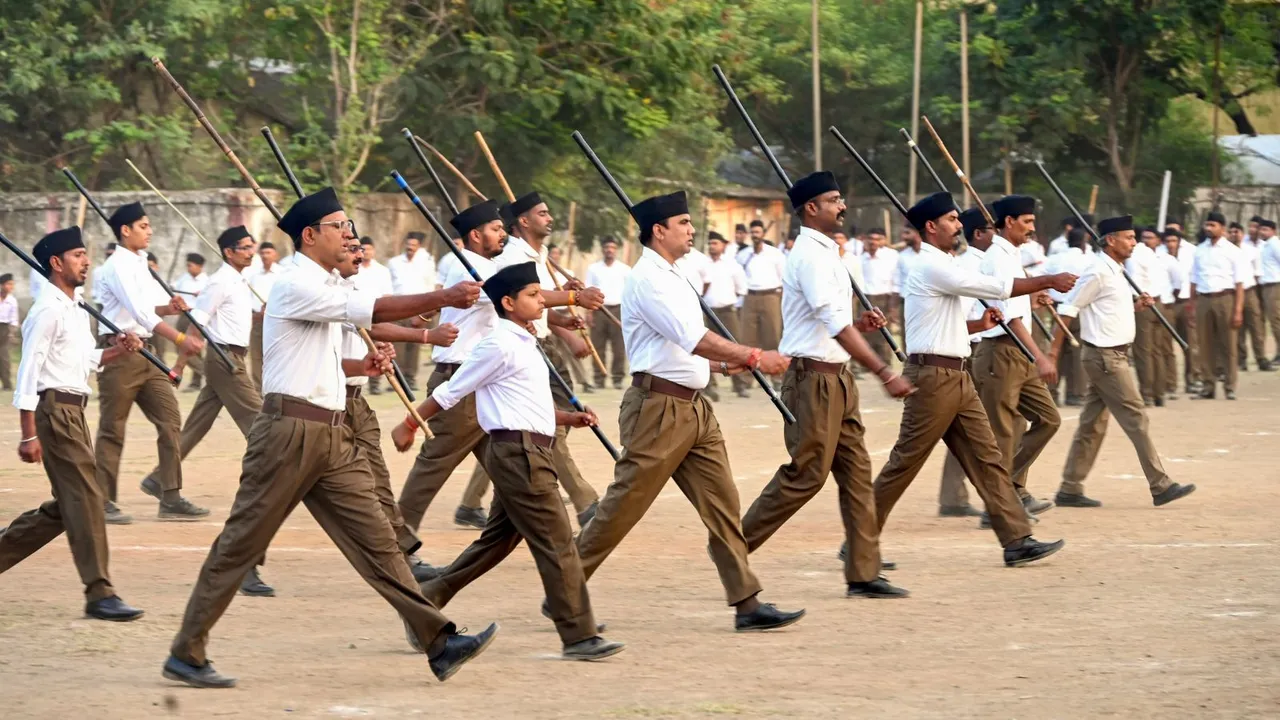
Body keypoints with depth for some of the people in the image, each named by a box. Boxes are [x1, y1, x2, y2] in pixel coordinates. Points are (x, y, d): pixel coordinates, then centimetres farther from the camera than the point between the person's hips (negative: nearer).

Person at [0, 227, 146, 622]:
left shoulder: (75, 311, 16)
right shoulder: (48, 310, -12)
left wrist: (118, 351, 5)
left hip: (74, 411, 10)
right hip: (54, 408, -10)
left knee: (67, 505, 13)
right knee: (85, 500, -10)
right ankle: (99, 593, -8)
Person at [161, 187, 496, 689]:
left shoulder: (326, 288, 20)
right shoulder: (297, 286, -11)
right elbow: (371, 311, -21)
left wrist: (362, 366, 11)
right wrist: (442, 299, -21)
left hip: (333, 436, 9)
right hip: (290, 430, -9)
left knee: (375, 540, 2)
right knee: (241, 544, -2)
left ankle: (439, 643, -2)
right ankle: (186, 654, 6)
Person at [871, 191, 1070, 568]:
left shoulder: (942, 265, 19)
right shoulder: (932, 266, -14)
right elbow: (997, 287, -18)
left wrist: (979, 324, 10)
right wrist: (1048, 281, -11)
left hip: (956, 377, 10)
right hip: (933, 376, -10)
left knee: (987, 457, 4)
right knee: (905, 463, -4)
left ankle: (1016, 540, 2)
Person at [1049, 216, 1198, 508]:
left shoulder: (1116, 271, 14)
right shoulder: (1098, 272, -15)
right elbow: (1069, 309, -15)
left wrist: (1136, 306, 6)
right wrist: (1054, 352, -17)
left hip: (1115, 355, 10)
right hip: (1105, 356, -10)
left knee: (1093, 424, 10)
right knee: (1135, 418, -7)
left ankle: (1070, 490, 14)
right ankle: (1161, 486, -4)